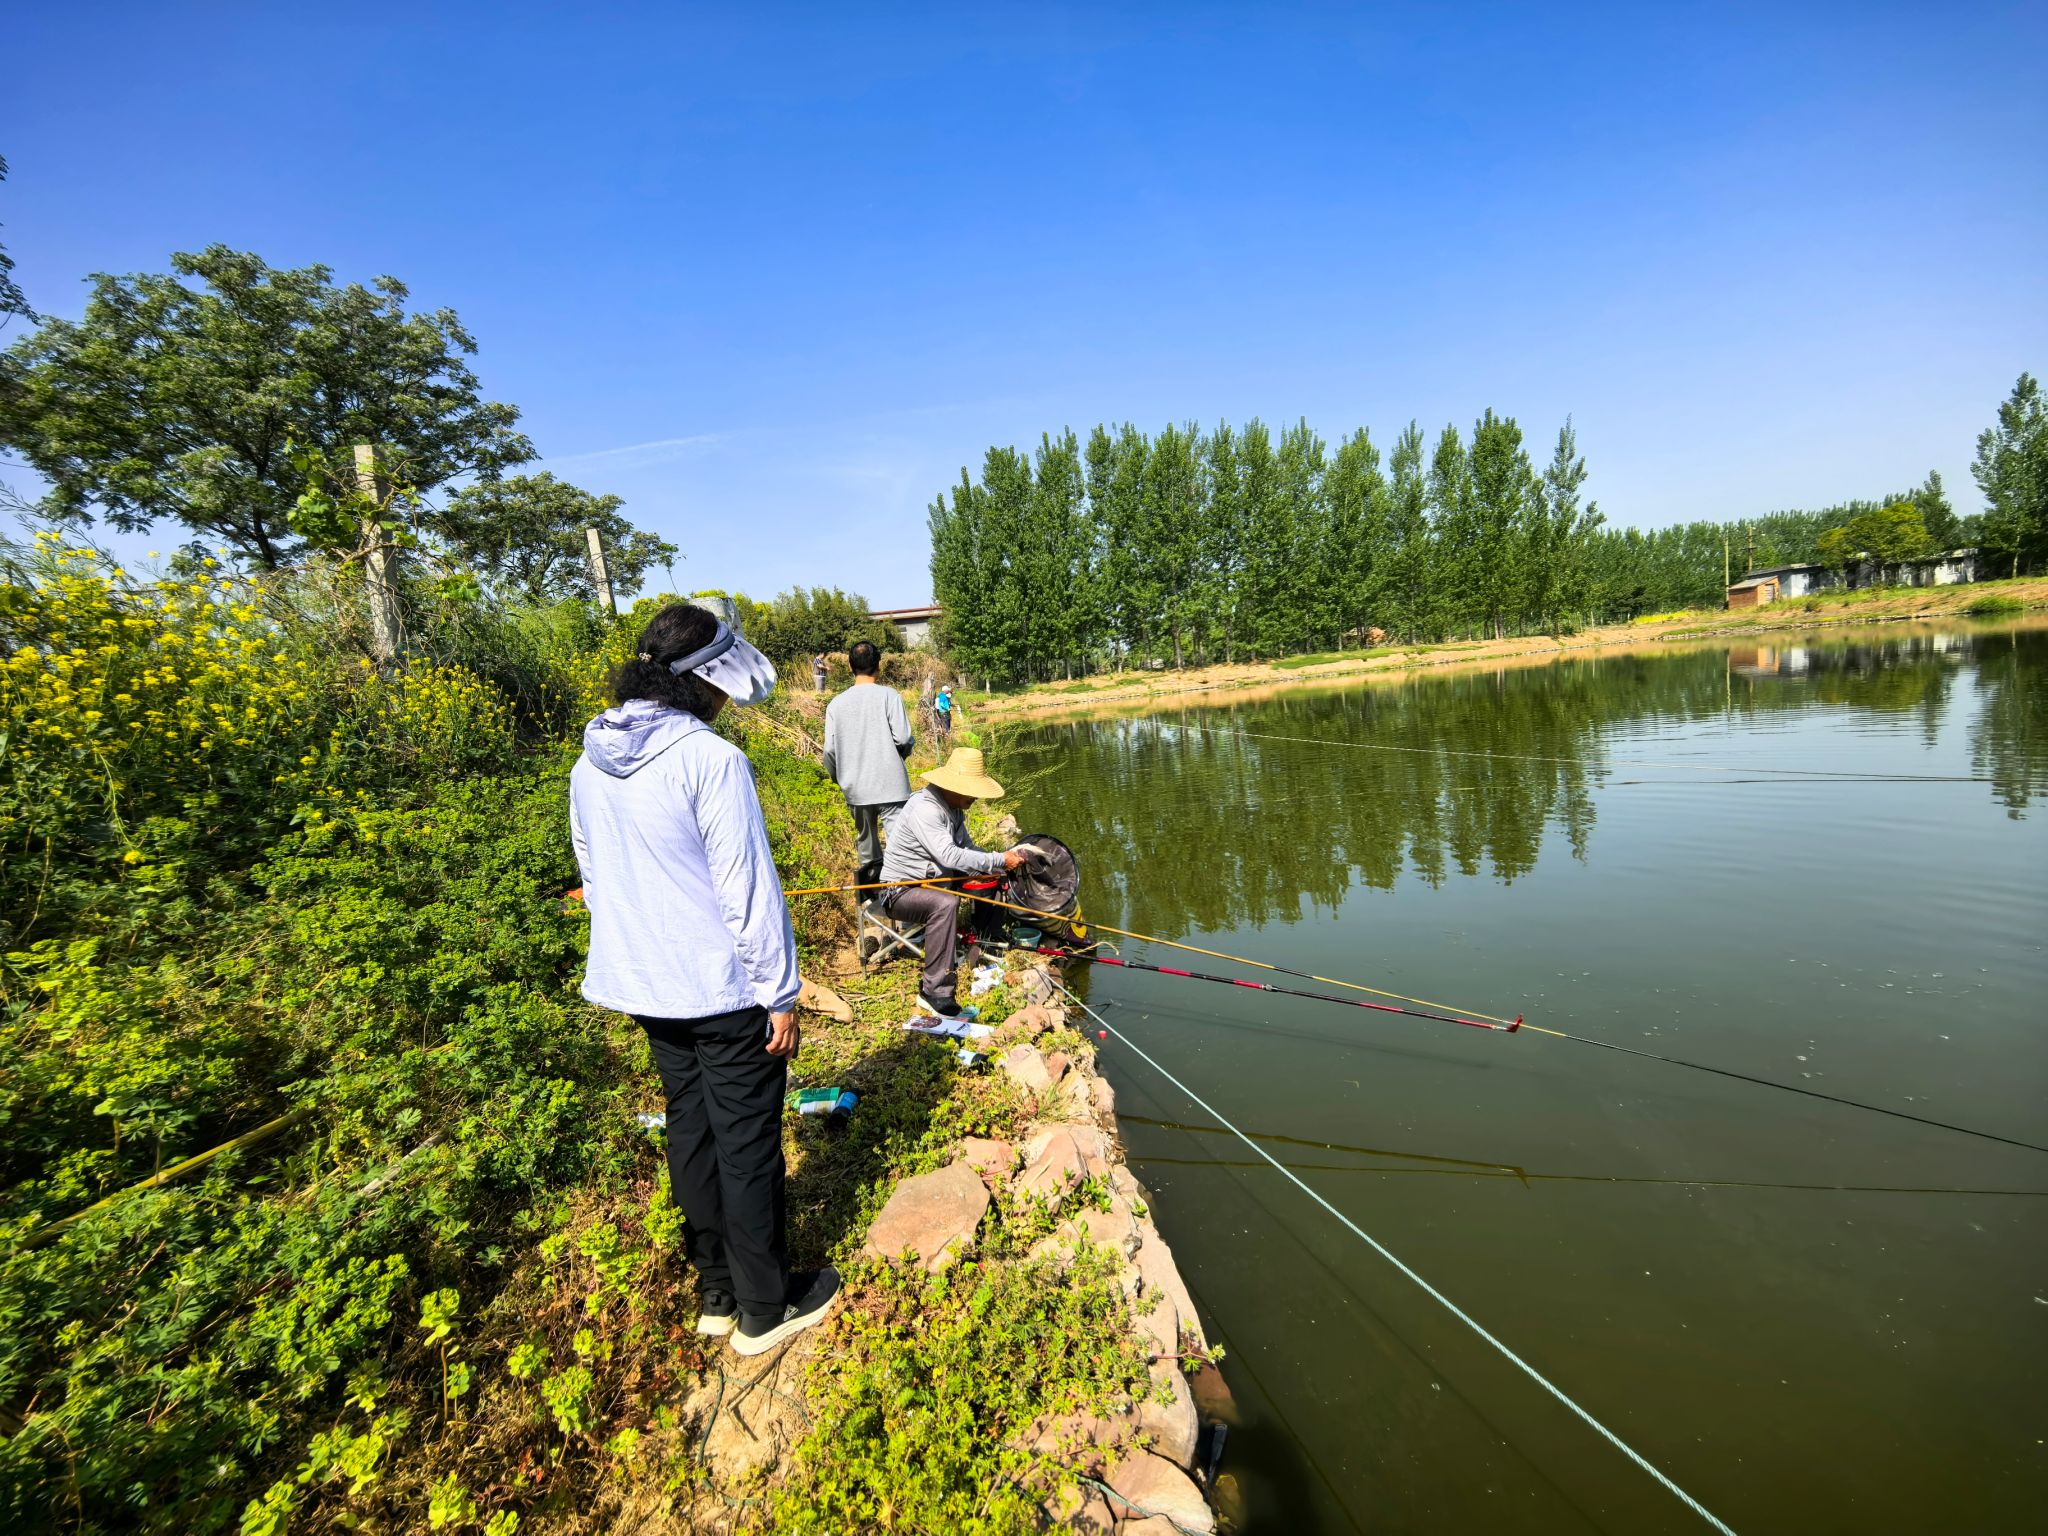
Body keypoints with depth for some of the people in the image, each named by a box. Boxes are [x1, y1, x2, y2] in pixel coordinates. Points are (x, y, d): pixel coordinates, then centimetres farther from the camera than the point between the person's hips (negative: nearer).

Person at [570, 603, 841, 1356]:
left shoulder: (589, 766, 3)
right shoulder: (710, 759, -21)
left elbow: (597, 880, 12)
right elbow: (748, 889, -20)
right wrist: (781, 996, -12)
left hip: (642, 985, 8)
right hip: (724, 989, -7)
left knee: (691, 1130, 19)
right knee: (747, 1143, 7)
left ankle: (717, 1294, 35)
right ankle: (766, 1308, 24)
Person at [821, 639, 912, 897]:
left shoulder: (836, 704, 3)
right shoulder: (889, 696, -8)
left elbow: (830, 750, 3)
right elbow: (903, 738, -13)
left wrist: (836, 777, 21)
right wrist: (901, 752, 10)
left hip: (855, 787, 4)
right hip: (890, 784, -4)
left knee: (865, 836, 18)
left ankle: (868, 874, 25)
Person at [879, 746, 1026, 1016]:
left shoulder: (952, 807, 7)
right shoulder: (924, 808, -25)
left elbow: (967, 848, 6)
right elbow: (949, 855, -35)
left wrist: (1000, 865, -12)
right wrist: (1000, 861, -32)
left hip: (932, 881, 10)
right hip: (901, 891, -10)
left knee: (991, 881, 5)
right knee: (945, 903, -37)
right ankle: (935, 991, -34)